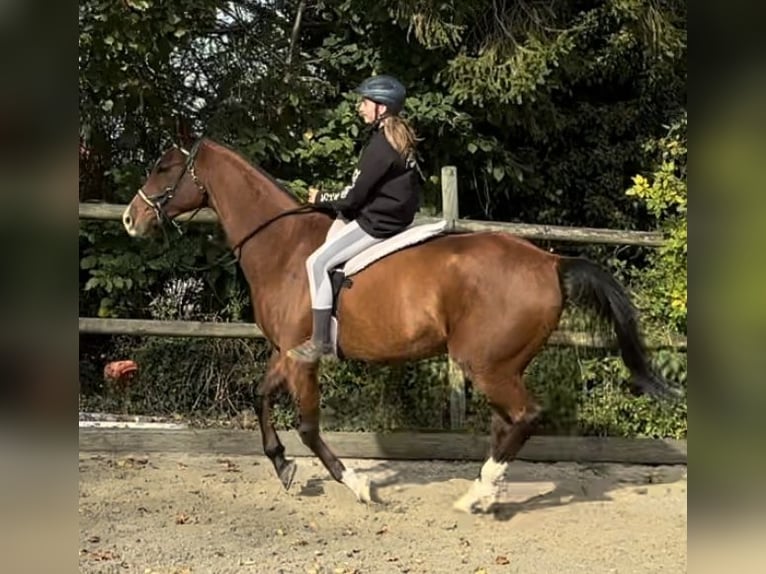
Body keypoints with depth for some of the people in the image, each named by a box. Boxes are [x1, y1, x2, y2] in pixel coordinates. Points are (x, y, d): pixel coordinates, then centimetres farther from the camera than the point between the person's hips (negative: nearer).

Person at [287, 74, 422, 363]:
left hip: (378, 223, -11)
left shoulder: (380, 146, -21)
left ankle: (321, 341, -8)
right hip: (392, 212, 11)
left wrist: (321, 198, -1)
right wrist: (329, 199, 13)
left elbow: (353, 196, -18)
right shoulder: (399, 137, 9)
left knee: (317, 262, -11)